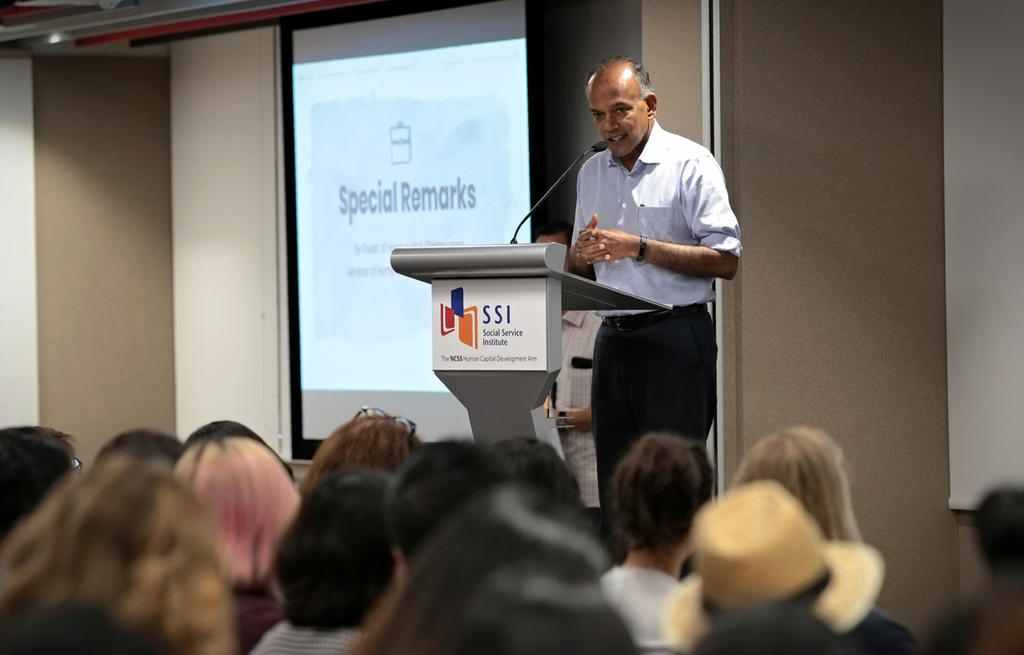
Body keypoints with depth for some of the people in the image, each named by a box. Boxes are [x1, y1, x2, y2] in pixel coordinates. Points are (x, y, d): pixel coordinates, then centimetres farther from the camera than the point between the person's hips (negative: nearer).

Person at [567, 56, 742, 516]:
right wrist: (582, 254, -3)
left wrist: (639, 248, -15)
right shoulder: (591, 173, 16)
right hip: (614, 338, 6)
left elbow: (726, 260, -11)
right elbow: (577, 267, 22)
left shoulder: (690, 164, -4)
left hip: (676, 338, -6)